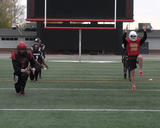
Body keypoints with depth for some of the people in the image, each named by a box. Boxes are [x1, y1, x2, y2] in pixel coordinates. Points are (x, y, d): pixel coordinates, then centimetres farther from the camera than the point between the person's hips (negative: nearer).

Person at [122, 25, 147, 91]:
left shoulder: (139, 41, 2)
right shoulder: (127, 41, -4)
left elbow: (145, 38, -10)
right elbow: (123, 38, -23)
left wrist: (145, 31, -22)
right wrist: (126, 31, -35)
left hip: (137, 56, 0)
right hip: (130, 58, 0)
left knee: (140, 57, -39)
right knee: (132, 72, 4)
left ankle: (140, 71, -26)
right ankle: (133, 85, 19)